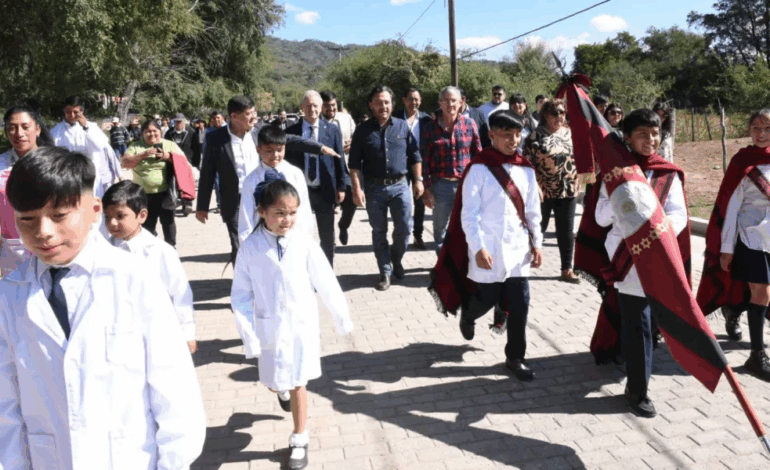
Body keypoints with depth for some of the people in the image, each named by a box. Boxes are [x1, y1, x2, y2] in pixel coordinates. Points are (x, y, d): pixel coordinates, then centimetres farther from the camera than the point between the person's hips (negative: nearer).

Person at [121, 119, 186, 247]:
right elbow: (126, 163, -4)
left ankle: (171, 245, 24)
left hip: (165, 193, -1)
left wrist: (169, 156, -16)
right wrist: (143, 154, -15)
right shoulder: (136, 147, 6)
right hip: (144, 195, 1)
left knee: (168, 221, 9)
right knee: (146, 224, 11)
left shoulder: (170, 145, 5)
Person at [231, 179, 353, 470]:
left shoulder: (304, 243, -11)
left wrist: (342, 317, 3)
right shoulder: (250, 248, -11)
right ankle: (283, 389, 54)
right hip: (270, 328, 1)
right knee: (275, 384, 16)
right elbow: (241, 294, -6)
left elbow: (326, 283, -4)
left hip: (303, 325, -1)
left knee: (298, 384, 6)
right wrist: (247, 332, -14)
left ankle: (300, 441, 24)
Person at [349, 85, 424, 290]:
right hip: (374, 187, 0)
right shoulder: (363, 130, 1)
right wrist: (357, 188, -9)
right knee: (379, 232, 7)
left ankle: (396, 260, 27)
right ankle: (385, 272, 19)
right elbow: (354, 163, -1)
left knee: (404, 228, -1)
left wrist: (418, 179, 3)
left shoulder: (402, 126, 5)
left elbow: (414, 155, 9)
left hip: (399, 185, 1)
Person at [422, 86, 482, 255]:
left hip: (466, 183, 0)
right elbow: (424, 160, 0)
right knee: (440, 228, 11)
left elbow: (478, 154, 6)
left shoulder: (469, 124, 3)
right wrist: (426, 189, -4)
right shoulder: (431, 128, 0)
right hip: (441, 185, 0)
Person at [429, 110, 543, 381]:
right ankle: (467, 314, 44)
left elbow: (532, 211, 13)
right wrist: (478, 248, -18)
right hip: (488, 249, -4)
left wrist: (536, 243, 9)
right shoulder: (479, 168, -9)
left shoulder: (526, 169, 7)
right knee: (485, 301, 8)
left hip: (518, 249, 4)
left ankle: (515, 358, 20)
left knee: (520, 306, 4)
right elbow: (468, 214, -13)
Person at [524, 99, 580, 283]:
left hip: (568, 190, 5)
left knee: (566, 231, 8)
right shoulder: (536, 135, -7)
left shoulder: (569, 133, 9)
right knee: (537, 228, 6)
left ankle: (567, 269, 17)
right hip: (543, 190, -4)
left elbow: (577, 157, 17)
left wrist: (575, 183, 12)